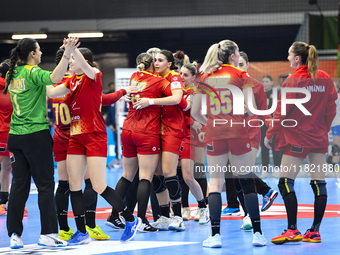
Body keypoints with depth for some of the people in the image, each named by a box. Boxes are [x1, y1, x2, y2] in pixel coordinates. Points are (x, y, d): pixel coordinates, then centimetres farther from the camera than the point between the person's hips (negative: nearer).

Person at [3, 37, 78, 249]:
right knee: (45, 185, -1)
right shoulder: (33, 73, -12)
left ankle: (15, 234, 6)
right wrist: (67, 55, -40)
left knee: (19, 184, 8)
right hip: (36, 134, -7)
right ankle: (48, 234, -2)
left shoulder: (12, 74, 10)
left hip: (15, 135, 7)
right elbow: (54, 78, -32)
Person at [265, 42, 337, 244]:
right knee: (319, 183, 5)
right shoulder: (326, 78, 4)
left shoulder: (293, 80, -10)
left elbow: (281, 111, -9)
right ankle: (315, 231, 7)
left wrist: (270, 134, 0)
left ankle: (292, 230, -9)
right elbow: (331, 108, 8)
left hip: (296, 138, -6)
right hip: (319, 139, 6)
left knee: (286, 182, -3)